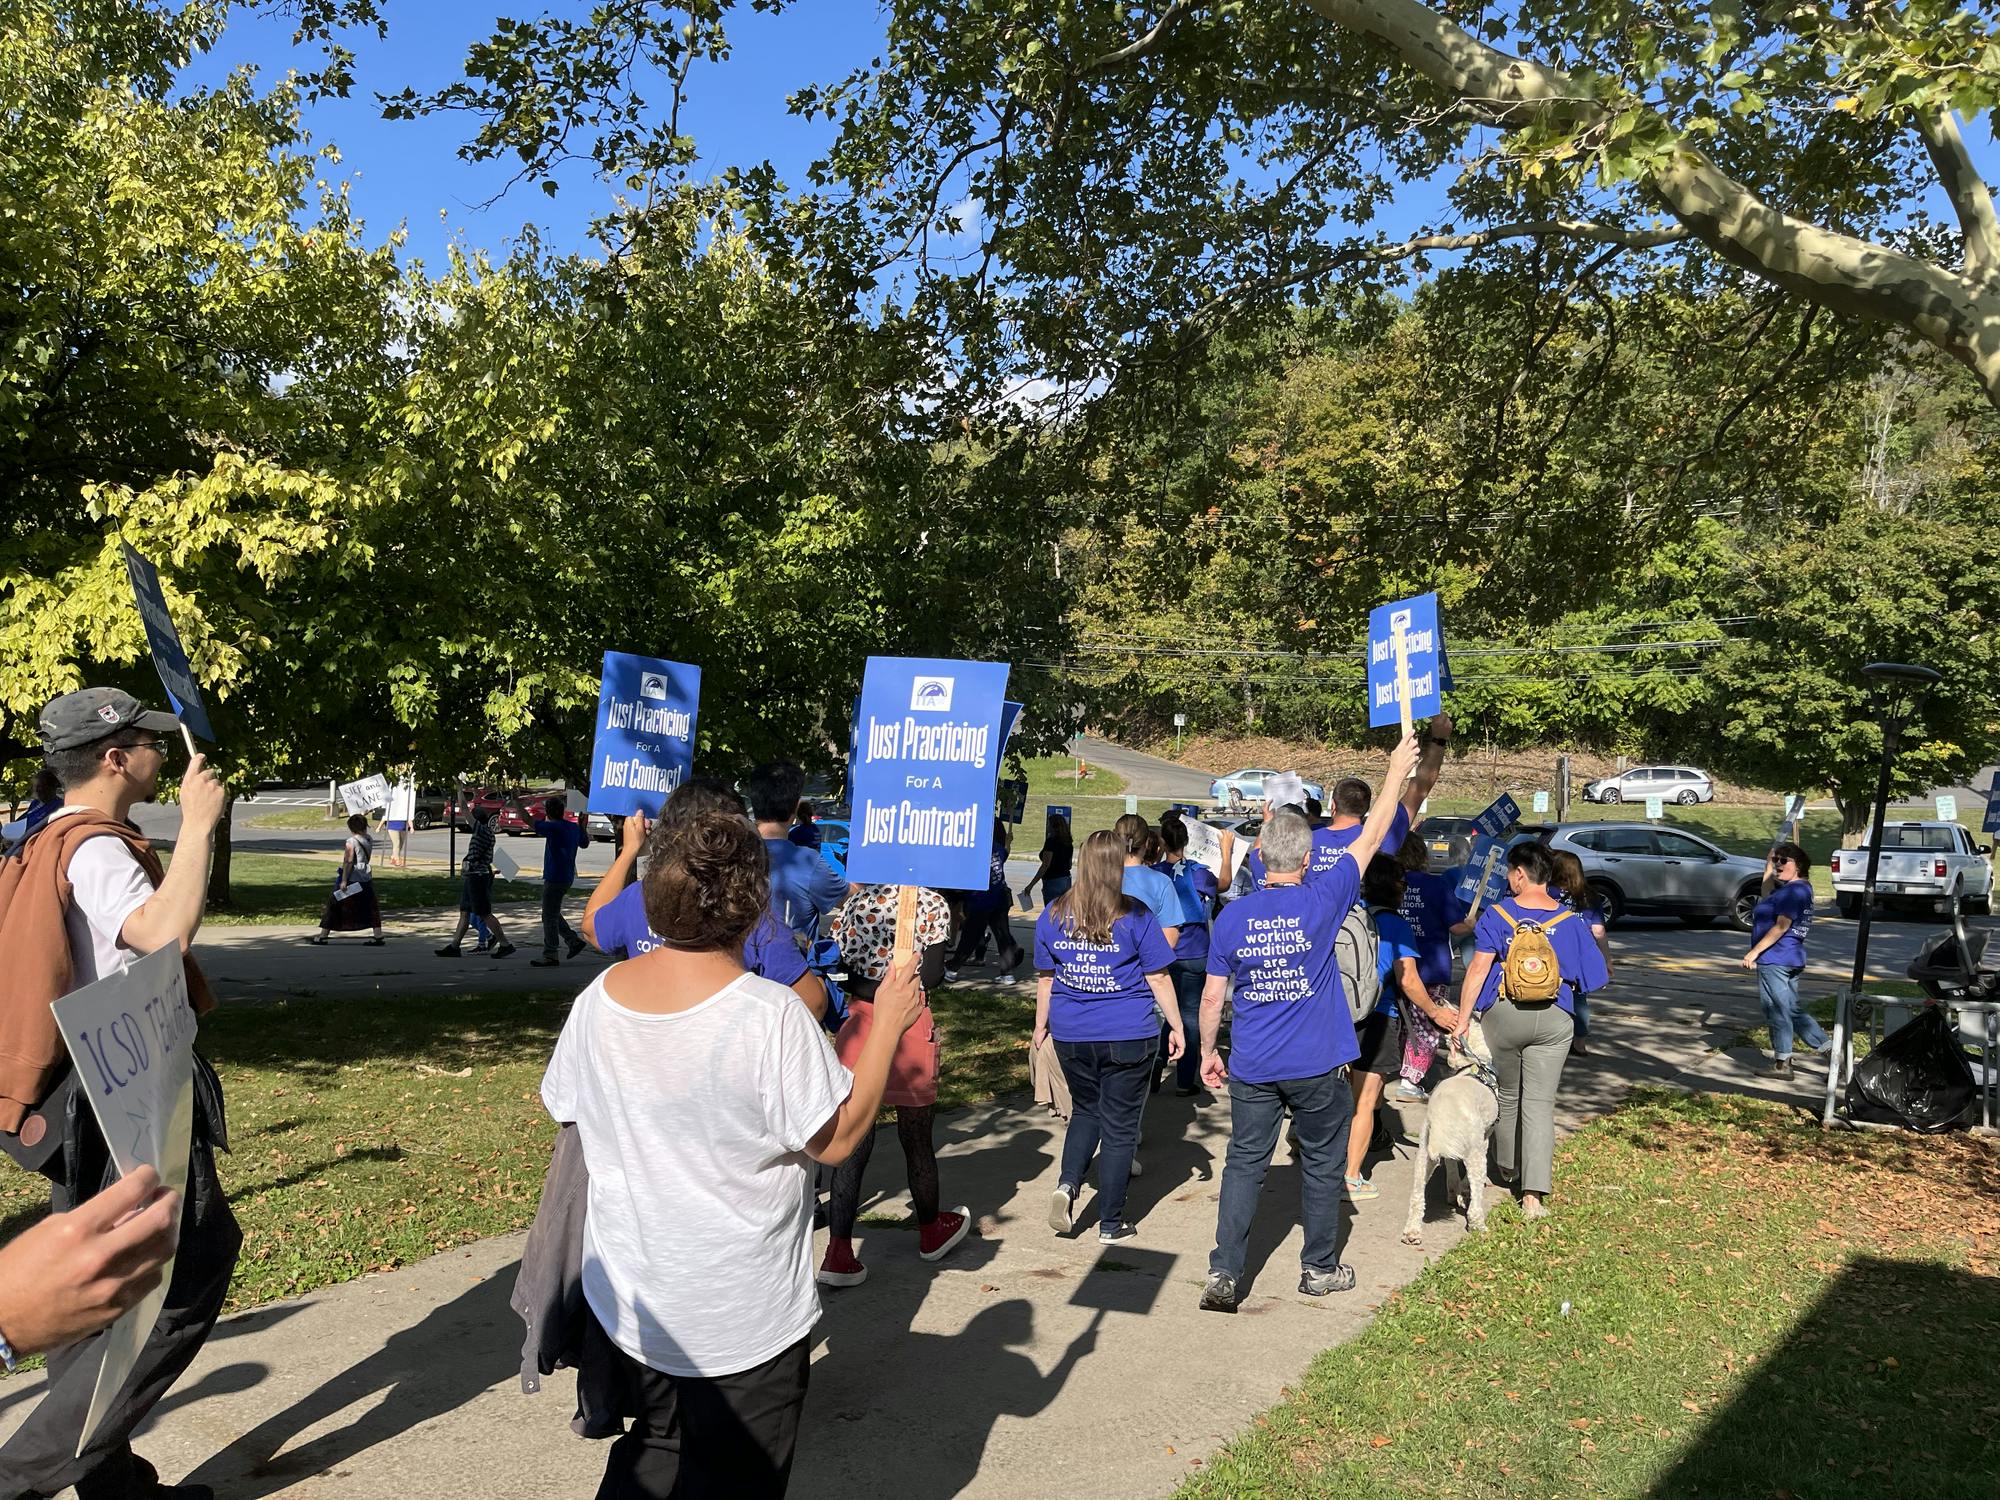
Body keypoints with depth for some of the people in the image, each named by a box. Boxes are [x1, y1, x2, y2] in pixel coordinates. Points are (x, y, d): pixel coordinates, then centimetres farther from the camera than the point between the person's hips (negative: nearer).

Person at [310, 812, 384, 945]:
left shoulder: (351, 842, -13)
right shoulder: (369, 840, 5)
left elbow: (348, 862, -17)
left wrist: (344, 880, -17)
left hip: (352, 879, -6)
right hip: (366, 880, 6)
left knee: (334, 905, 6)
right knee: (371, 908, 8)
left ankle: (322, 936, 11)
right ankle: (378, 936, 3)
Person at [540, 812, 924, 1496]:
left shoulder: (598, 996, -9)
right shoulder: (770, 1013, -26)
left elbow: (567, 1109, 6)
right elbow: (836, 1139, -18)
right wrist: (887, 1025, -11)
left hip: (627, 1298, 5)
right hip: (741, 1320, -5)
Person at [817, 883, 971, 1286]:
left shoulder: (854, 901, 2)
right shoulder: (931, 904, -9)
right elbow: (932, 976, -11)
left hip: (858, 1024, 3)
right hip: (910, 1025, -3)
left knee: (852, 1146, 7)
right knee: (917, 1141, 16)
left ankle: (839, 1253, 3)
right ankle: (931, 1230, 37)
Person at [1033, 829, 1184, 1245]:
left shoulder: (1053, 915, 0)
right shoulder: (1135, 917, -9)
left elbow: (1044, 978, 8)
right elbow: (1158, 978, -6)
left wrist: (1041, 1025, 20)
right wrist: (1176, 1027, 4)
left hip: (1071, 1036, 3)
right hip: (1129, 1036, -3)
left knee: (1085, 1112, 23)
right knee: (1119, 1125, 8)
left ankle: (1067, 1183, 1)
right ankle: (1111, 1224, 14)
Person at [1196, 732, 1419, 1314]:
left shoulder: (1231, 917, -6)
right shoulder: (1321, 902, -11)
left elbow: (1212, 997, -1)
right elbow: (1369, 840, -1)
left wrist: (1208, 1052, 13)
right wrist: (1396, 774, 9)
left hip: (1251, 1069, 1)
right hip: (1317, 1067, -1)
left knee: (1244, 1164, 8)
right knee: (1321, 1165, 15)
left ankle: (1224, 1273, 4)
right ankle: (1320, 1267, 28)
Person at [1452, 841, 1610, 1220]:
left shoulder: (1497, 915, -5)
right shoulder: (1570, 921, 0)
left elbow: (1478, 969, -9)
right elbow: (1590, 978, 2)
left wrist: (1463, 1018, -6)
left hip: (1503, 1015, 0)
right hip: (1554, 1019, 0)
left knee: (1507, 1096, 20)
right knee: (1540, 1104, 1)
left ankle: (1507, 1167, 38)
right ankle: (1534, 1192, -7)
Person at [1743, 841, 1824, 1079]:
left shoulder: (1794, 891, -16)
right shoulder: (1789, 889, 14)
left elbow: (1781, 926, -21)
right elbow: (1766, 898, 31)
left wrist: (1755, 952, -19)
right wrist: (1768, 868, 24)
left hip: (1775, 960, -10)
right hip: (1791, 960, 10)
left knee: (1778, 1011, -1)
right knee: (1793, 1010, 16)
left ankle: (1782, 1064, 6)